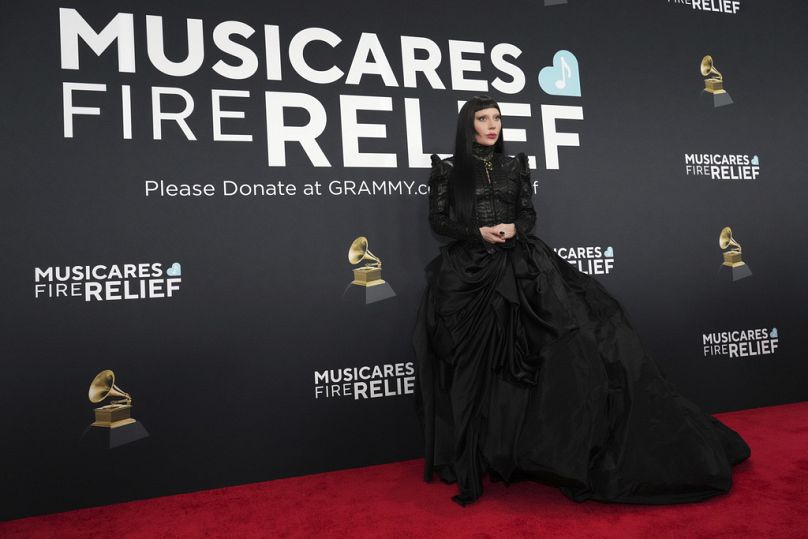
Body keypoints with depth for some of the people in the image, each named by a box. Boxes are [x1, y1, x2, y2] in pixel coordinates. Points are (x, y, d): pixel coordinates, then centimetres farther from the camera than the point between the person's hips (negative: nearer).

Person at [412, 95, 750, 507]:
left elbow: (529, 213, 11)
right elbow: (438, 220, 1)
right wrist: (478, 233, -13)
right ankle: (475, 454, 12)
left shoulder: (515, 166, 12)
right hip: (467, 272, -3)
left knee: (573, 320, -12)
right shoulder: (448, 169, 3)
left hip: (517, 265, 3)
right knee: (477, 363, -3)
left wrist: (514, 229, -11)